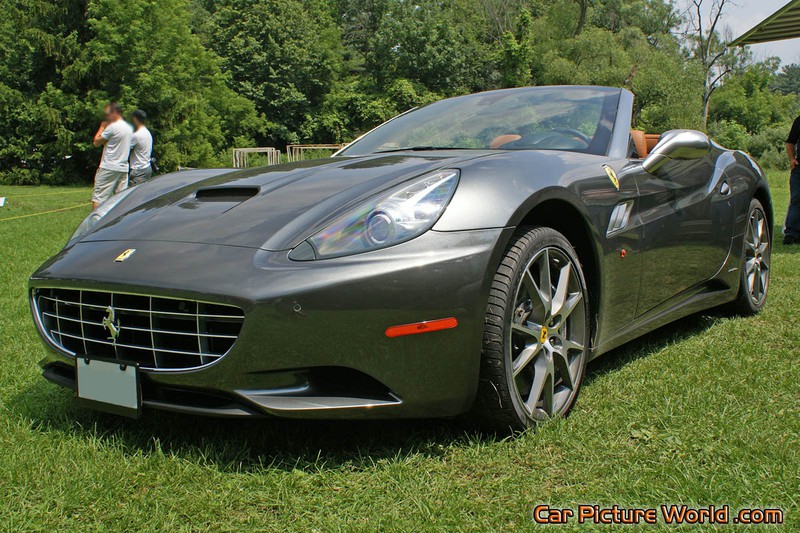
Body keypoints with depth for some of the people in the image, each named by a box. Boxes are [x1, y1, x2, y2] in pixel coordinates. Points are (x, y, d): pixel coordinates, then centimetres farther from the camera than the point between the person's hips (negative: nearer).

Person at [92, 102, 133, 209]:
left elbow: (96, 142, -4)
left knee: (97, 199, -4)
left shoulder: (112, 127, -12)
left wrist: (102, 127, 8)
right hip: (124, 168, 7)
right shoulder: (129, 128, 12)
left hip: (109, 168, -7)